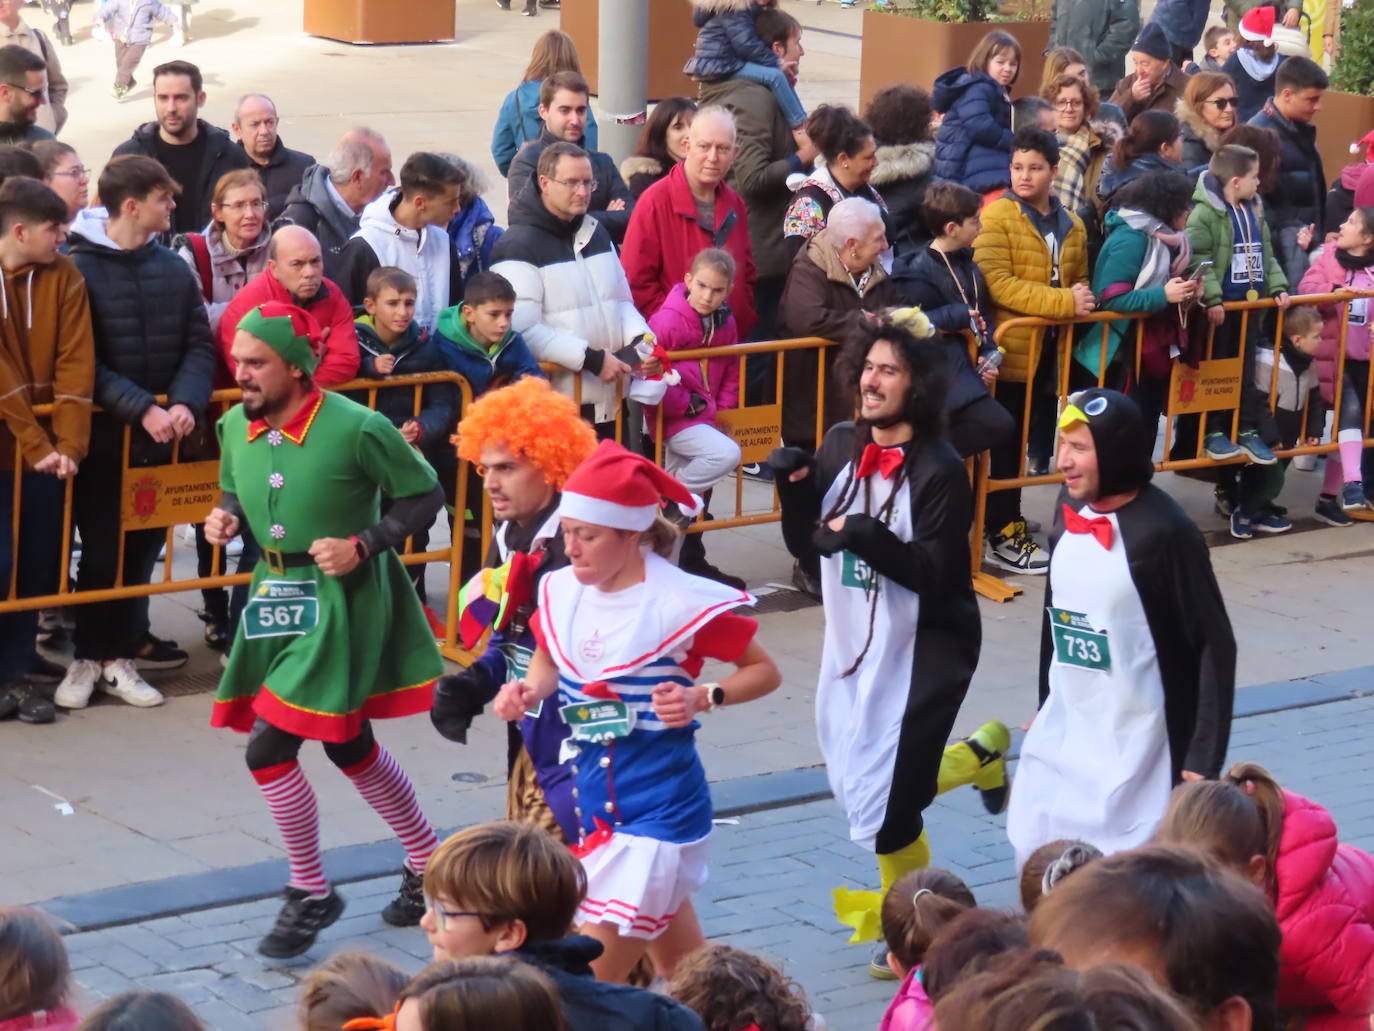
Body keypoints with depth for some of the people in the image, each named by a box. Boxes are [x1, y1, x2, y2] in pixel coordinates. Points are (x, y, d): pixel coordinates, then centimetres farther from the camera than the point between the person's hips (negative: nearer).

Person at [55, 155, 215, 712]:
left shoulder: (175, 269, 4)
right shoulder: (78, 268, -9)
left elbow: (200, 346, 2)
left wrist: (185, 403, -16)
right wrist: (142, 409, -22)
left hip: (161, 436, 4)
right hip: (102, 435, -4)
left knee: (143, 547, 8)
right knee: (102, 550, 1)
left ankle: (120, 655, 18)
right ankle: (87, 657, 14)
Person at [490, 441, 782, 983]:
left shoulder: (681, 603, -16)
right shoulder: (562, 591, 0)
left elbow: (764, 670, -5)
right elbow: (548, 663, 17)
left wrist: (702, 698, -22)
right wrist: (527, 690, -6)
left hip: (658, 809, -7)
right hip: (595, 804, 7)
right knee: (684, 969, 20)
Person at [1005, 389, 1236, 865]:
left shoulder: (1164, 531, -18)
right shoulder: (1070, 509, 1)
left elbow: (1215, 645, -14)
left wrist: (1204, 756, -15)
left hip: (1134, 742, -7)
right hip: (1061, 732, 7)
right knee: (1034, 857, 10)